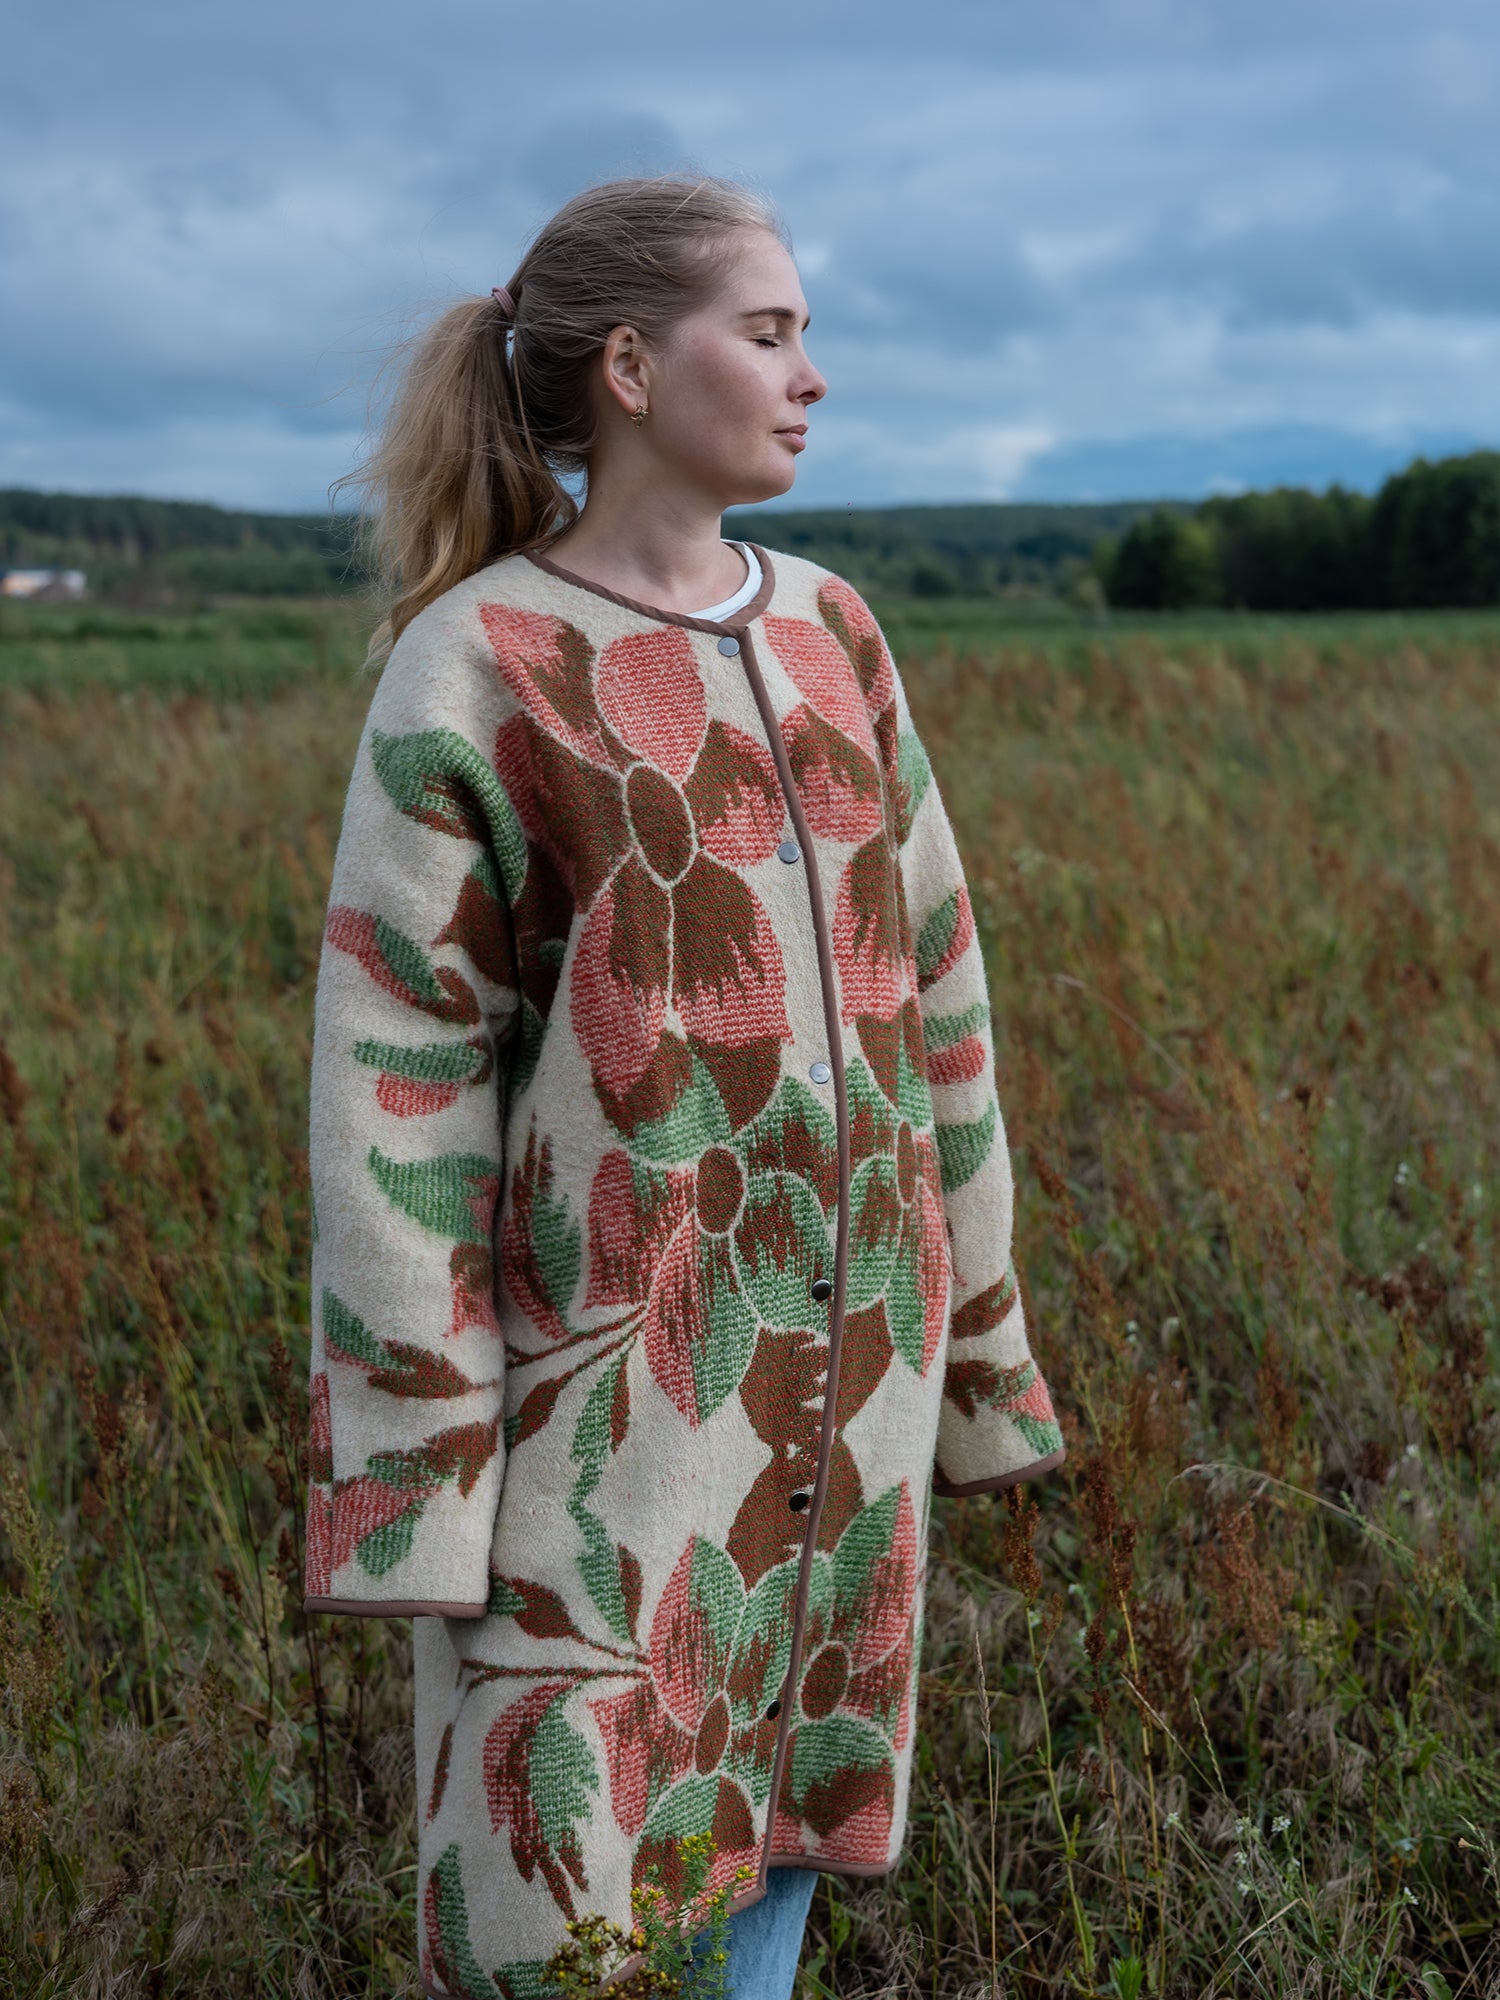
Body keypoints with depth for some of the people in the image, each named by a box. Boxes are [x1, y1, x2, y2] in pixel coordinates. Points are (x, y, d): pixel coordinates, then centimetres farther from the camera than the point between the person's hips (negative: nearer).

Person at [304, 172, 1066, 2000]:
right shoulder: (469, 670, -9)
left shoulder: (829, 634, 7)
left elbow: (924, 985, 11)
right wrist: (413, 1475, -12)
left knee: (767, 1809, 15)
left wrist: (972, 1334, 13)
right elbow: (394, 1085, -10)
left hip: (835, 1345, 5)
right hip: (608, 1359, -5)